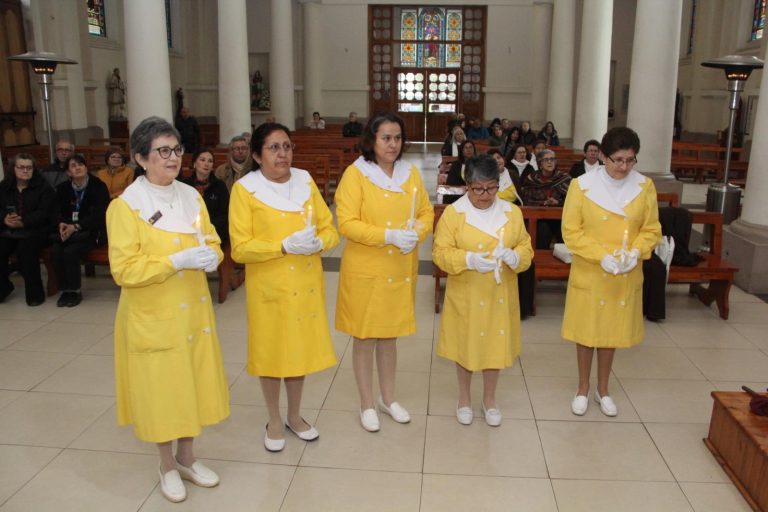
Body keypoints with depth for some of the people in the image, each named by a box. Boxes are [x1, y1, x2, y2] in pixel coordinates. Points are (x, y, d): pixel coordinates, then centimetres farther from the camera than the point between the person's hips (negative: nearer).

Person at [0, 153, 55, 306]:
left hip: (34, 230, -4)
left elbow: (43, 213, -9)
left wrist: (22, 222, -22)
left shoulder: (43, 187, 1)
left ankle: (35, 293, -16)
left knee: (26, 251, -32)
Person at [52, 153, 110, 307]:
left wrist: (76, 227, -23)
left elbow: (99, 214, -13)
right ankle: (65, 289, -7)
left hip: (91, 231, -4)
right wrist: (61, 224, -17)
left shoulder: (98, 186, -5)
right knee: (55, 251, -24)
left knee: (70, 251, -28)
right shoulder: (63, 188, 10)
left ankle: (75, 291, -9)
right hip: (69, 230, 4)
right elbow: (58, 211, 7)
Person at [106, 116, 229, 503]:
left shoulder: (191, 196, 4)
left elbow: (212, 242, 10)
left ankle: (187, 458, 36)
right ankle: (167, 466, 30)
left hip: (193, 310, 5)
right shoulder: (126, 206, -13)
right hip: (152, 316, -5)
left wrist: (210, 256, -14)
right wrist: (177, 261, -26)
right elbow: (124, 270, -17)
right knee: (161, 389, 8)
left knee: (193, 383, 15)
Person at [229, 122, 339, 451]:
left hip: (306, 284, 4)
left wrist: (318, 243, -17)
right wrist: (284, 245, -25)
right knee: (271, 353, 9)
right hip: (269, 287, -3)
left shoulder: (306, 182, 3)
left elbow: (330, 230, 5)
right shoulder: (245, 189, -9)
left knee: (300, 349, 15)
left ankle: (295, 415, 36)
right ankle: (274, 421, 31)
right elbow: (240, 249, -13)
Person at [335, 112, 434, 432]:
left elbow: (427, 213, 9)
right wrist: (389, 235, -25)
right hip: (364, 270, -4)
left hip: (400, 270, 5)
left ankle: (388, 398, 34)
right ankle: (366, 404, 24)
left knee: (389, 335, 17)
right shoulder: (355, 174, -11)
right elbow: (346, 223, -16)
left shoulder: (411, 173, 4)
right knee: (364, 337, 7)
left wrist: (416, 234, -13)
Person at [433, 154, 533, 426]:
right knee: (465, 344, 12)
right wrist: (468, 260, -28)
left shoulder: (512, 212, 0)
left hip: (500, 294, 2)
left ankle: (489, 398, 34)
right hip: (465, 295, -2)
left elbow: (526, 248, 2)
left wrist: (515, 256, -21)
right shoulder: (453, 213, -9)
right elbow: (441, 253, -11)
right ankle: (464, 397, 34)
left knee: (496, 344, 12)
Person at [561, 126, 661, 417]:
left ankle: (602, 389, 33)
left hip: (626, 275, 2)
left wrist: (635, 252, -17)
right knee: (586, 330, 10)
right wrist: (601, 256, -21)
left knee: (612, 330, 15)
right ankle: (583, 388, 29)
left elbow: (651, 230, 2)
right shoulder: (582, 185, -12)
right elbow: (571, 232, -10)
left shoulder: (644, 186, -4)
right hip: (589, 273, -2)